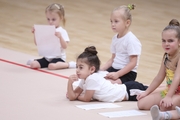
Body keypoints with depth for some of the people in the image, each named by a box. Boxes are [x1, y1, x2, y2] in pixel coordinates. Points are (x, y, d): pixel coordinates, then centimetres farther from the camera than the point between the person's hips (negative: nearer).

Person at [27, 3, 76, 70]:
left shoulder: (62, 32, -8)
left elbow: (65, 46, -18)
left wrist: (60, 37, -33)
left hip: (58, 58, -5)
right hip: (47, 57, 5)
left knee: (51, 66, -36)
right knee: (33, 64, -17)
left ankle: (69, 64, -12)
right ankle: (34, 60, 19)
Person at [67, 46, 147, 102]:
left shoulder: (92, 79, -26)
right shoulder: (84, 80, 2)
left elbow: (86, 99, -16)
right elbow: (72, 97, 4)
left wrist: (77, 96, 2)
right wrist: (70, 82, -12)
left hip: (130, 91, -8)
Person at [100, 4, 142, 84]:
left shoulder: (131, 40, -17)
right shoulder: (115, 38, 9)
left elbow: (133, 63, -19)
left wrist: (117, 74, -24)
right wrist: (102, 69, 3)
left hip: (127, 73, -8)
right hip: (114, 68, 8)